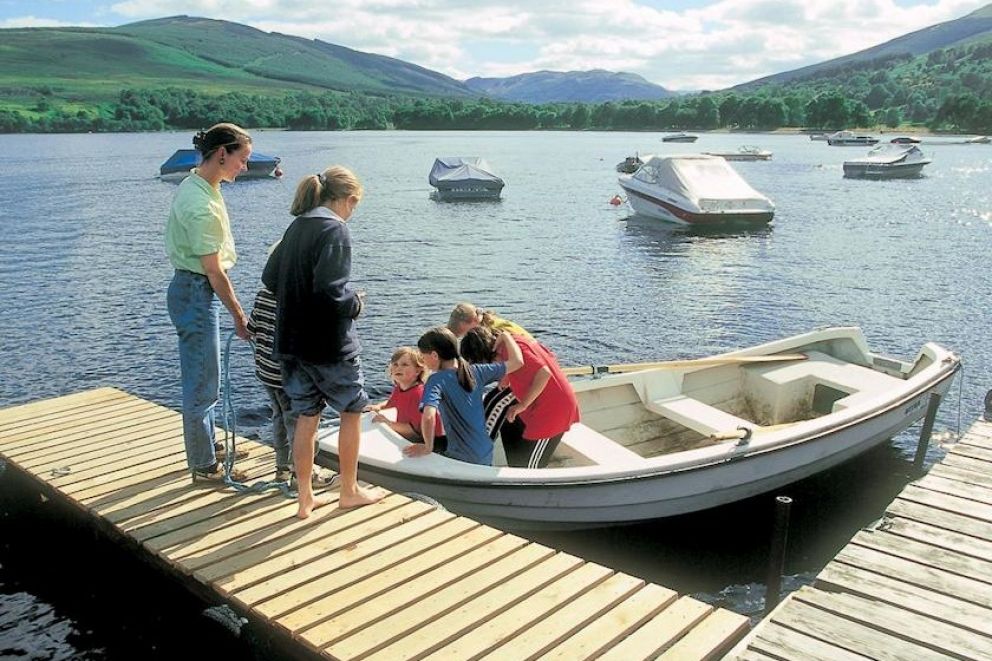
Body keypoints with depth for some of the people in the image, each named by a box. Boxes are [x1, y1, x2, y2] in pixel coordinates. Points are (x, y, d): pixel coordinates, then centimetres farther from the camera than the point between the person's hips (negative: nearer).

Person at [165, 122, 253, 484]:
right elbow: (214, 269, -21)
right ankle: (204, 466, 13)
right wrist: (238, 315, -14)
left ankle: (206, 446, 38)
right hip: (197, 293, -10)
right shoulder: (200, 204, -24)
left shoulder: (198, 185, 7)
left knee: (204, 377, 22)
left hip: (194, 289, 10)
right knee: (203, 383, 0)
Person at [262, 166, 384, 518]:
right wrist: (355, 303, -7)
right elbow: (330, 289, -24)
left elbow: (269, 278, 14)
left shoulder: (296, 227, 10)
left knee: (306, 416, 14)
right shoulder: (335, 228, -15)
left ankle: (305, 498, 20)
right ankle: (350, 491, 22)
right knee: (353, 410, 12)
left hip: (291, 341, 7)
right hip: (329, 343, -7)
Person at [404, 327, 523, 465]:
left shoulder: (436, 380, -15)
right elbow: (517, 361, 5)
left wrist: (428, 448, -17)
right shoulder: (475, 372, -1)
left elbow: (428, 417, -31)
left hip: (461, 459, -6)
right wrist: (505, 336, 20)